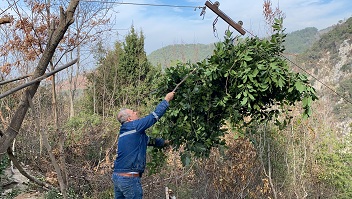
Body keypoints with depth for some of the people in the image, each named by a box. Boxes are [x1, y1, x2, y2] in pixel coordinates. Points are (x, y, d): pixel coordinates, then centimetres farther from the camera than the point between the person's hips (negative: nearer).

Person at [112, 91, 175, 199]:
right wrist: (167, 99, 7)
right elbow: (154, 115, -5)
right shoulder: (134, 126, -10)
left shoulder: (125, 132, 16)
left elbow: (149, 140, 28)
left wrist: (164, 142, 39)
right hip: (129, 177, -9)